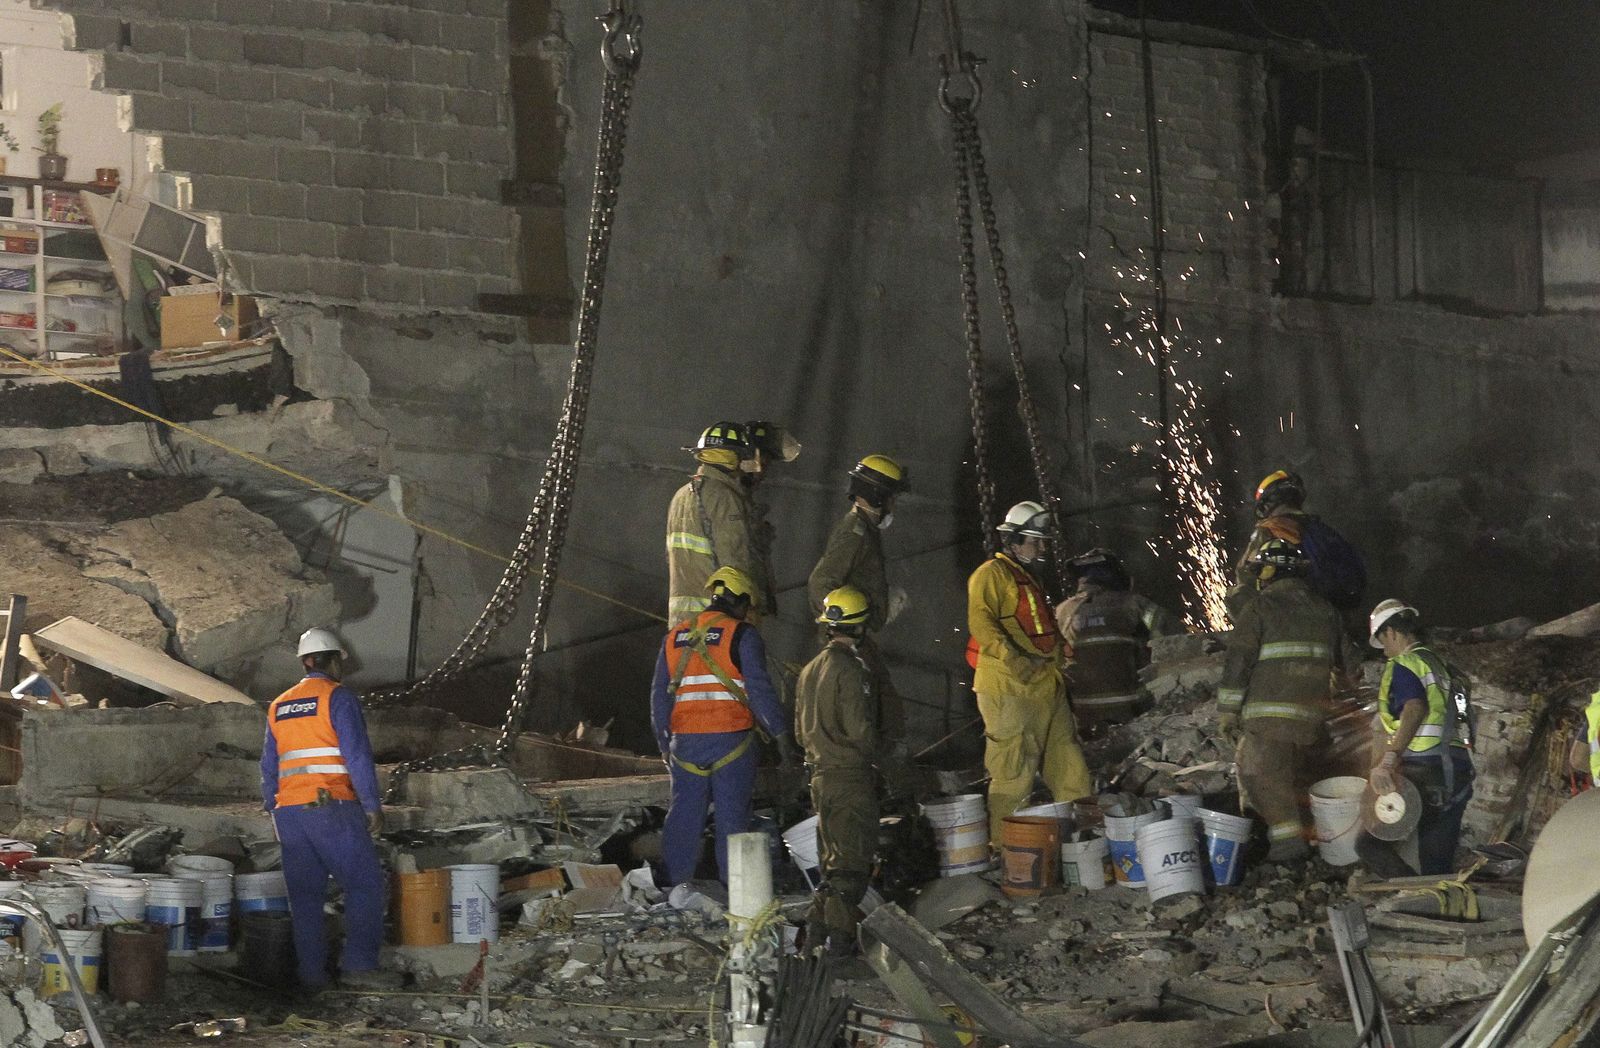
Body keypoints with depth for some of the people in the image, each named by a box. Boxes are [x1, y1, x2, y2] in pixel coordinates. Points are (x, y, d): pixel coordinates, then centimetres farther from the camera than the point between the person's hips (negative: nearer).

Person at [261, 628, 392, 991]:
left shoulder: (278, 707, 17)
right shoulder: (338, 698, -3)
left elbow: (269, 767, 19)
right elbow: (357, 755, -10)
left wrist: (274, 810, 25)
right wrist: (373, 805, -7)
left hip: (289, 811, 6)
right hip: (333, 809, -6)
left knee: (305, 894, 8)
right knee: (365, 884, -3)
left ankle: (312, 973, 6)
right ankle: (359, 965, -12)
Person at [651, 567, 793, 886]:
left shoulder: (675, 636, 13)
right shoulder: (741, 635, -4)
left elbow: (659, 695, 14)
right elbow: (759, 689, -11)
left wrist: (664, 742, 20)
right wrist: (780, 734, -6)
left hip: (685, 742, 4)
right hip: (731, 740, -4)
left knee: (684, 814, 9)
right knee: (732, 815, 0)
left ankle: (677, 884, 9)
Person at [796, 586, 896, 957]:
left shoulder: (810, 670, 11)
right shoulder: (851, 669, -17)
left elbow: (801, 730, 15)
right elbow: (860, 729, -21)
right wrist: (884, 742, -2)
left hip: (820, 774, 8)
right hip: (851, 777, -8)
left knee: (834, 855, 18)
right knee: (853, 860, -3)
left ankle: (819, 926, 18)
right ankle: (839, 934, -6)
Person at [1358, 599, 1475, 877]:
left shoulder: (1403, 664, -6)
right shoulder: (1438, 664, 23)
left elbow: (1415, 708, -25)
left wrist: (1388, 761, -35)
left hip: (1423, 770, -9)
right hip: (1457, 768, 9)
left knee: (1371, 845, -6)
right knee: (1438, 863, 12)